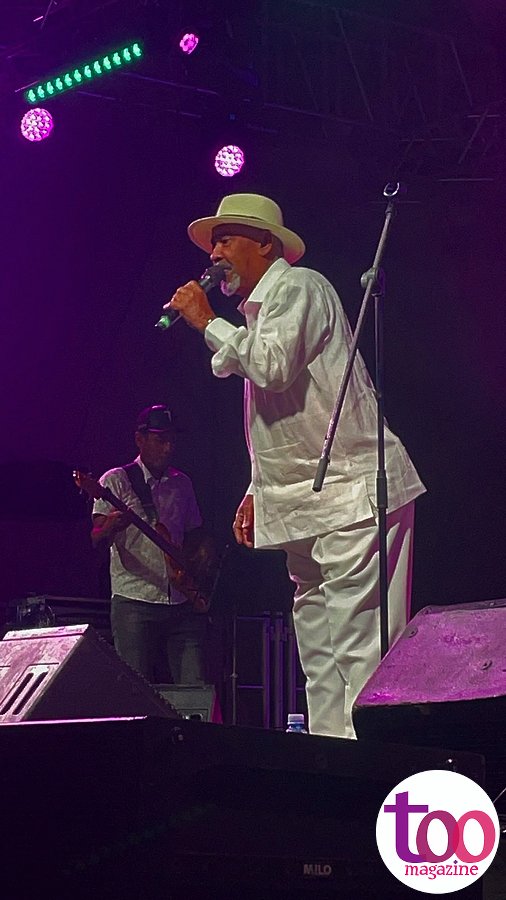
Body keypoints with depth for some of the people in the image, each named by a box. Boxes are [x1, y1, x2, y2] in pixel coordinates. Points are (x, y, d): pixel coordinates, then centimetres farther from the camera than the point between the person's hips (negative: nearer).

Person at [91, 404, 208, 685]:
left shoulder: (182, 483, 17)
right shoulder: (117, 481, 1)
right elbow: (97, 540, -7)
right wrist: (111, 528, -30)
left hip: (181, 605, 5)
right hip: (134, 604, -5)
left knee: (196, 690, -5)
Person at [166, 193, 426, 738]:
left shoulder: (297, 287, -4)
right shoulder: (256, 311, 24)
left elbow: (273, 366, -22)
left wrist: (208, 323, -8)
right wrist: (258, 491, 20)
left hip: (351, 494, -11)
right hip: (306, 509, 11)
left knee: (358, 652, -15)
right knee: (318, 657, 8)